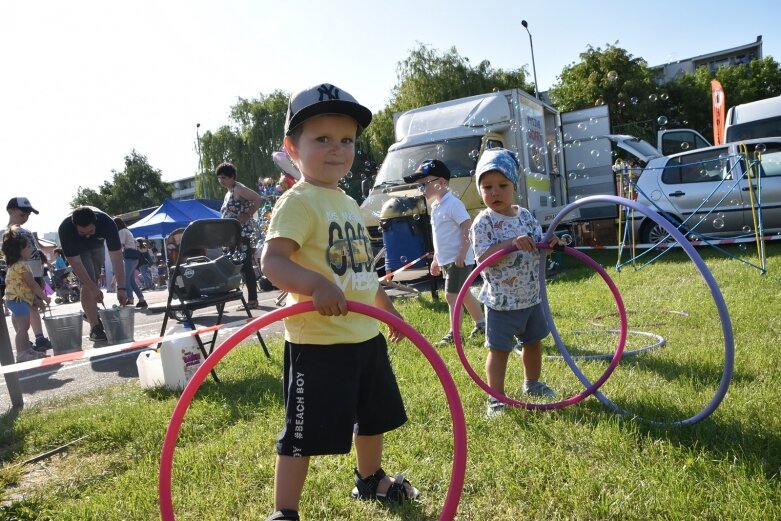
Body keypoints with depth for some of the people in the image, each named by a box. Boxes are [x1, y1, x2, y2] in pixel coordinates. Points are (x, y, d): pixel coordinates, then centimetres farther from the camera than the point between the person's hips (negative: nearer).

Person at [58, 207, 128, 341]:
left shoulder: (107, 223, -39)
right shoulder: (65, 229, -41)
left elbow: (116, 257, -37)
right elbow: (75, 262, -35)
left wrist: (121, 288, -40)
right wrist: (93, 288, -40)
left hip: (97, 246, 3)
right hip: (77, 250, -3)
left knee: (94, 281, 11)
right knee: (87, 285, -17)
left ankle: (90, 313, 32)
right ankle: (95, 328, -19)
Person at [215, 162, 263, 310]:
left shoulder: (238, 189, -9)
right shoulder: (229, 193, 20)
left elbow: (258, 200, -21)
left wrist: (247, 216, -18)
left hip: (244, 233, -10)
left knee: (246, 266, -9)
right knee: (243, 266, 9)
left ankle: (252, 300, -6)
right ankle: (252, 299, 14)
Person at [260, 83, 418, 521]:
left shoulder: (350, 203, 13)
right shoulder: (299, 201, -14)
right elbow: (272, 259, -27)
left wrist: (387, 308, 27)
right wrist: (316, 285, -43)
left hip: (365, 336, 9)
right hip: (318, 342, -9)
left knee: (374, 416, 24)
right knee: (305, 434, 0)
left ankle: (371, 480, 49)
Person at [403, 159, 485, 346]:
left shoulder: (453, 204, -17)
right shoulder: (436, 206, 13)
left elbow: (468, 228, -21)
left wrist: (462, 253, -25)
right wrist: (436, 259, 20)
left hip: (458, 260, -10)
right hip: (447, 260, 10)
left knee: (451, 295, -7)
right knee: (463, 293, 18)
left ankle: (454, 334, 1)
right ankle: (481, 324, 32)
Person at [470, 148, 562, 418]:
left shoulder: (525, 216, 3)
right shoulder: (483, 222, -14)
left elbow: (537, 246, 10)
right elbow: (484, 257, -25)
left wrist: (550, 243, -12)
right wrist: (512, 243, -34)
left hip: (531, 296, 6)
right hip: (502, 301, -6)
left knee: (533, 342, 22)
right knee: (499, 349, 2)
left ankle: (532, 383, 44)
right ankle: (496, 399, 14)